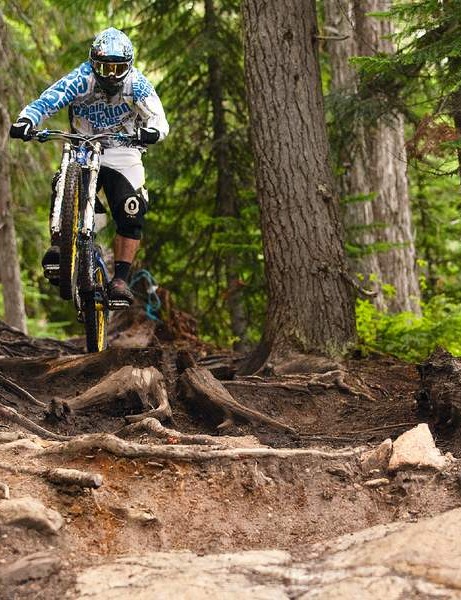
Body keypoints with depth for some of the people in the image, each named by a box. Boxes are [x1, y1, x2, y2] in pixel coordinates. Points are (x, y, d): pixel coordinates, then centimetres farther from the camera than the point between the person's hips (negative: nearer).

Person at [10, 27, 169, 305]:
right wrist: (26, 120, -48)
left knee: (131, 216, -15)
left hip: (122, 154, 0)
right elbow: (46, 102, -26)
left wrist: (152, 131, -50)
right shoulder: (81, 80, -17)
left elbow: (159, 119, -25)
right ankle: (58, 246, -17)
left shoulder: (136, 84, -15)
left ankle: (120, 279, -9)